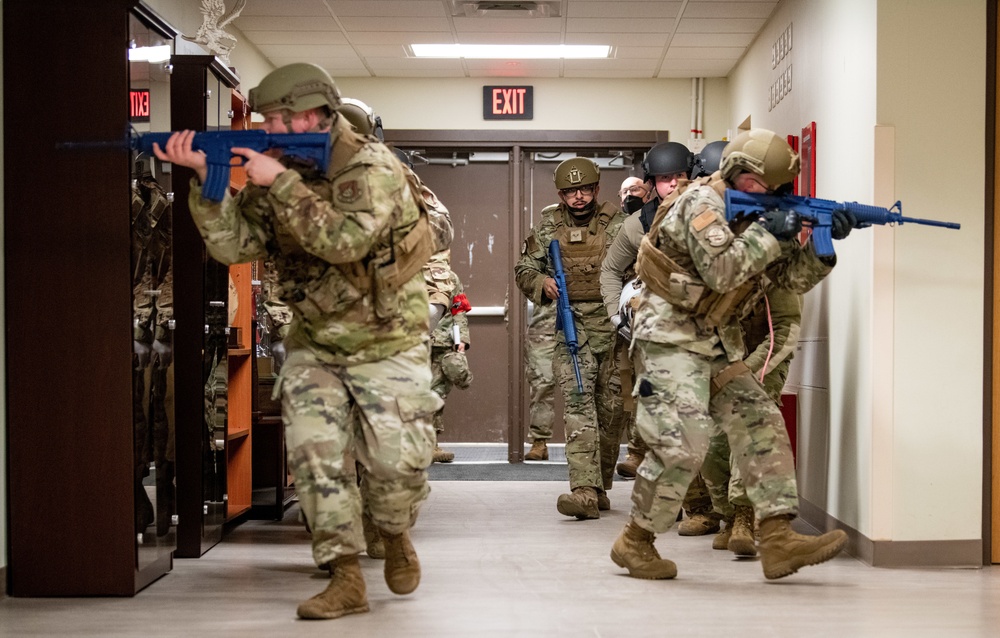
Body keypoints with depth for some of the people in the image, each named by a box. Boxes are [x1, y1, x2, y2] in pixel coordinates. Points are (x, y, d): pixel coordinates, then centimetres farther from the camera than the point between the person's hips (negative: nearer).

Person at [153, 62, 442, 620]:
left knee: (400, 460, -7)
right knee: (315, 451, -9)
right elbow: (236, 246, -10)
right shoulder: (276, 167, -1)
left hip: (388, 342, -4)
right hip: (315, 345, 4)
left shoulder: (372, 167, -18)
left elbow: (345, 240, -34)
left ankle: (396, 534, 26)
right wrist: (204, 179, -23)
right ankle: (346, 578, -1)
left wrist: (281, 182, -33)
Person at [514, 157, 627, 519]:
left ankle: (599, 485, 20)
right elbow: (524, 269, 16)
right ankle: (584, 490, -20)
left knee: (612, 406, 5)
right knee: (577, 402, -13)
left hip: (613, 323, 0)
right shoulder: (548, 227, 9)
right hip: (571, 325, 0)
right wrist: (542, 282, -6)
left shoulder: (617, 223, 5)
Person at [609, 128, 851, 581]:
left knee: (762, 426, 1)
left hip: (717, 347, 9)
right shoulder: (702, 202, -14)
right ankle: (635, 542, -1)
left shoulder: (753, 216, 13)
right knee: (683, 443, -18)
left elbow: (794, 279, 10)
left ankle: (778, 542, 1)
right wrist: (769, 233, -21)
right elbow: (720, 271, -27)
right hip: (670, 340, -9)